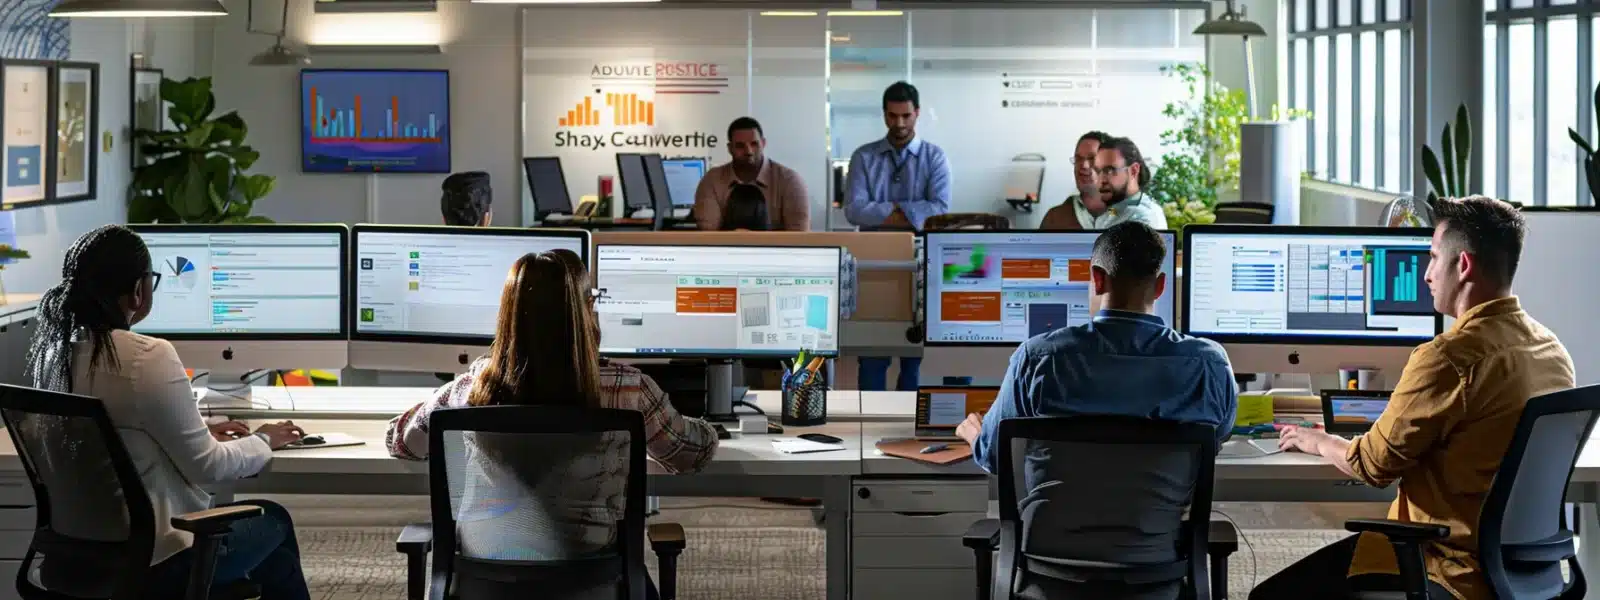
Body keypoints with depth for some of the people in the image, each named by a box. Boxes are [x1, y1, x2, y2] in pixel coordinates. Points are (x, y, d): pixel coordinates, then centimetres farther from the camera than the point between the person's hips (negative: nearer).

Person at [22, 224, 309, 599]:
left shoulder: (52, 350, -1)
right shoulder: (148, 358, -24)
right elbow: (207, 467, -15)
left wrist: (201, 434, 17)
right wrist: (264, 441, 4)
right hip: (149, 560, -7)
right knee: (274, 521, 22)